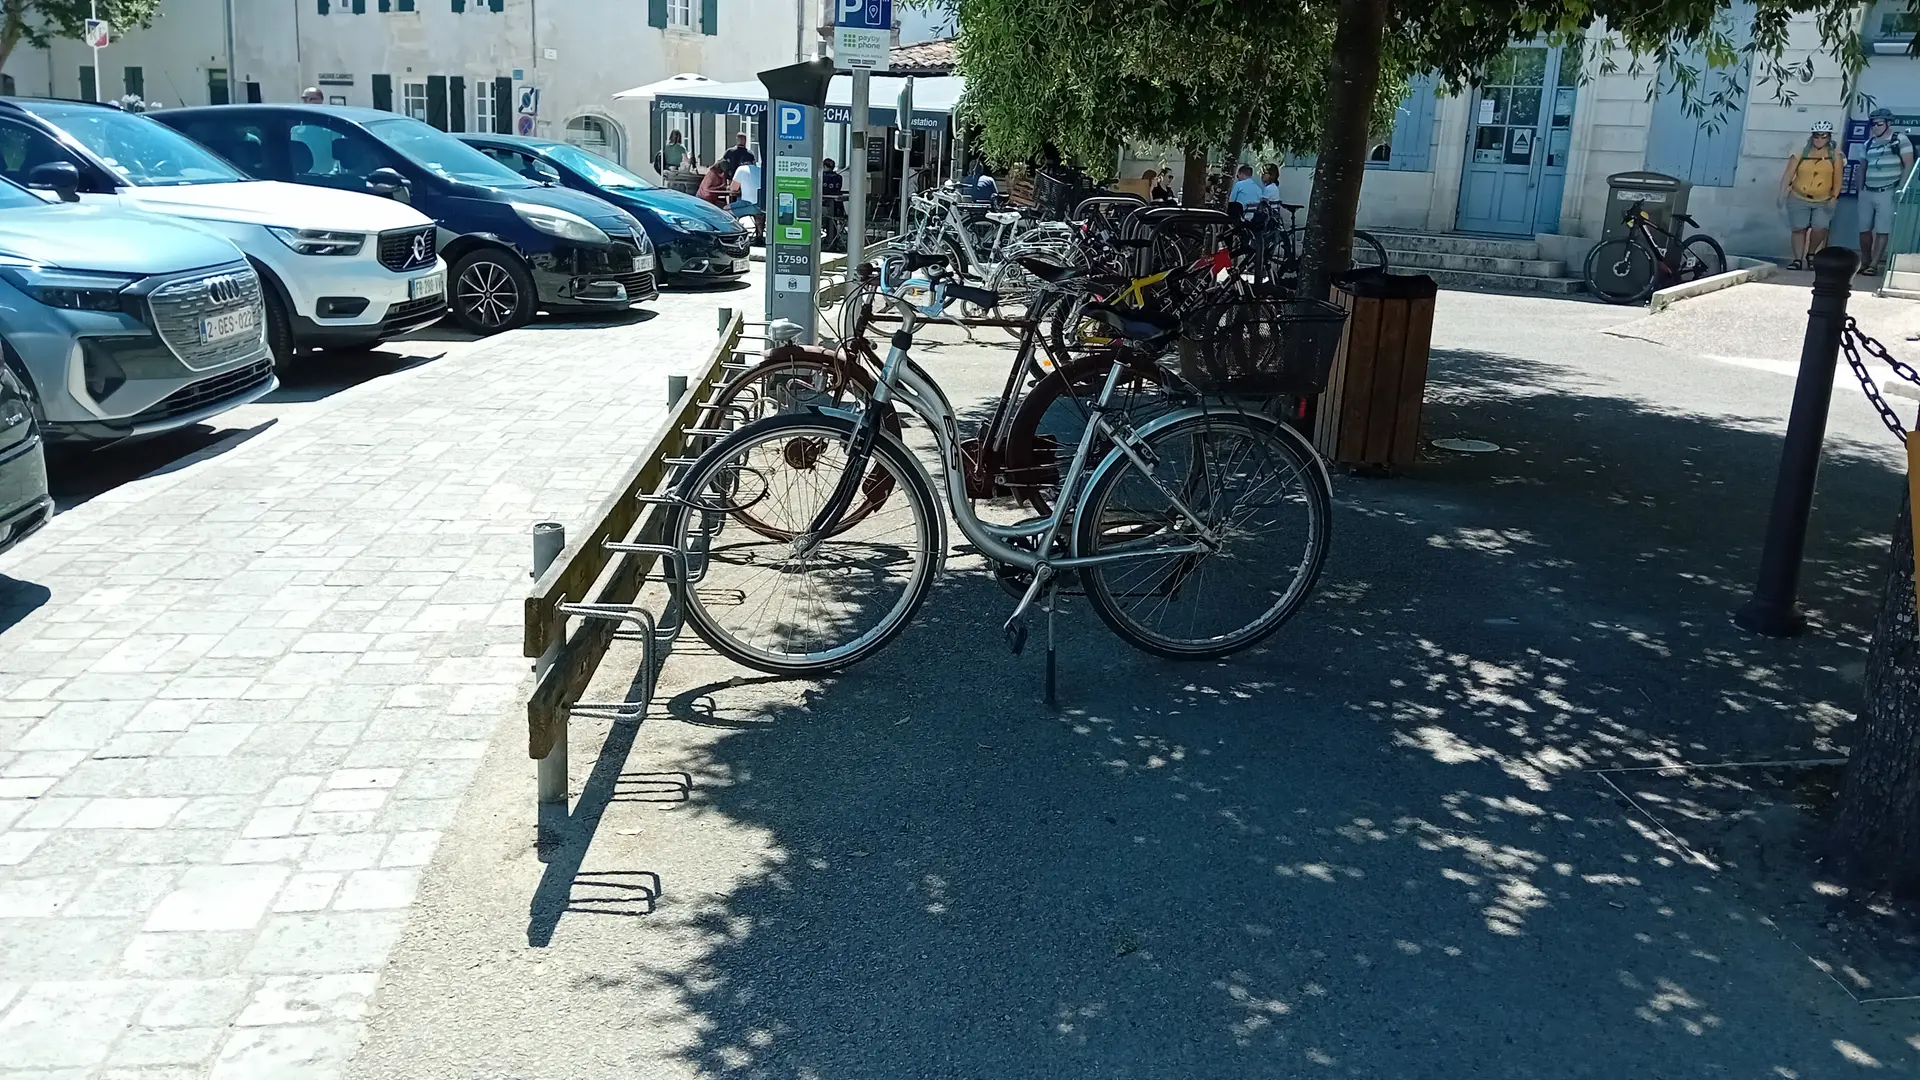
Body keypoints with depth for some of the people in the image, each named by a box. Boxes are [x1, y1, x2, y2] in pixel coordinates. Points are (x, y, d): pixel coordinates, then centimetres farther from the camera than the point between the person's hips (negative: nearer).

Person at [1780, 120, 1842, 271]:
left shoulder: (1834, 156, 0)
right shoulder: (1801, 153, -2)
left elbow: (1837, 179, 1)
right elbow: (1788, 175, -4)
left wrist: (1835, 196, -8)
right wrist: (1782, 194, -13)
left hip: (1823, 202, 0)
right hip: (1799, 199, 0)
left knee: (1820, 228, -14)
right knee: (1799, 229, -1)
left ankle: (1810, 253, 11)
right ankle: (1798, 260, 5)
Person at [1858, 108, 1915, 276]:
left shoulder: (1900, 140, -2)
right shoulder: (1869, 143, 13)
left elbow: (1909, 165, -5)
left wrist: (1900, 188, -12)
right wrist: (1861, 189, 12)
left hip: (1887, 192, -5)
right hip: (1867, 192, 5)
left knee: (1882, 231, -7)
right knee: (1864, 229, 7)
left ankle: (1874, 265, -8)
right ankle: (1865, 262, 19)